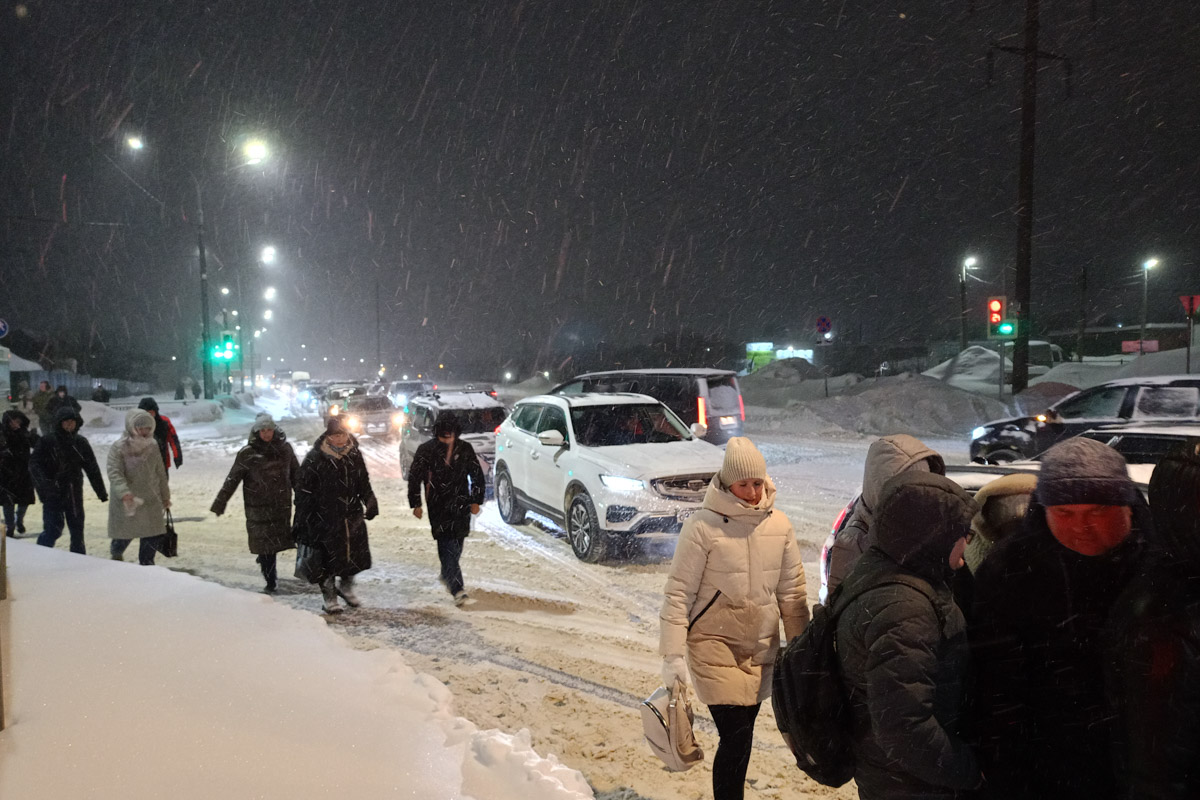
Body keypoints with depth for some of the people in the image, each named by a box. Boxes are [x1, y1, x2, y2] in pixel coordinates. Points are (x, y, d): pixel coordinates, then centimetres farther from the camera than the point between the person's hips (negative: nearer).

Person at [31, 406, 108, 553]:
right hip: (53, 493, -4)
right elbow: (34, 464, -12)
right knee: (53, 529, -9)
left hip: (74, 492, 4)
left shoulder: (80, 442, 5)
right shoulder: (47, 441, -6)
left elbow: (92, 468, 9)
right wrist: (44, 483, -28)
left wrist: (101, 491, 9)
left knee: (77, 528, 10)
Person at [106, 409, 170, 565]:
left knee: (153, 538, 2)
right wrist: (124, 493, -39)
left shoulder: (153, 446, 3)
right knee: (124, 535, 12)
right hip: (127, 502, -4)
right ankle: (116, 553, 45)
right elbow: (114, 473, -23)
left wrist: (165, 496, 18)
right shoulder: (118, 448, -13)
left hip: (151, 501, 4)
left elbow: (160, 473, 12)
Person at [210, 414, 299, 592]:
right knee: (264, 542, -1)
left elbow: (296, 474, 13)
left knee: (276, 541, 4)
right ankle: (271, 582, 6)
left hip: (281, 505, 2)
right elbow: (232, 480, -3)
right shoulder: (247, 453, -6)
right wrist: (219, 503, -4)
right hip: (258, 507, -2)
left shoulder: (284, 448, 3)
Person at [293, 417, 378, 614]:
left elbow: (364, 483, 17)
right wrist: (302, 519, -7)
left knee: (356, 555, 9)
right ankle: (329, 599, 18)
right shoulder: (315, 458, -11)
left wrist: (370, 503, 14)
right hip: (324, 518, -4)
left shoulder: (355, 454, 3)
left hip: (352, 516, 4)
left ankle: (346, 587, 34)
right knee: (327, 559, 2)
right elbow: (304, 489, -7)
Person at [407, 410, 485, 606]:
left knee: (456, 546, 8)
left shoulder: (465, 449, 4)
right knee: (447, 546, -11)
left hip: (461, 506, 3)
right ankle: (457, 589, -15)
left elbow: (477, 475, 12)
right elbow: (414, 477, 2)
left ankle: (447, 576, 33)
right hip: (438, 507, -3)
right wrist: (416, 504, 1)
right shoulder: (426, 450, -3)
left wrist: (476, 500, 9)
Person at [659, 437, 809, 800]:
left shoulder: (779, 524, -2)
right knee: (735, 735, -8)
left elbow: (792, 591, 6)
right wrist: (673, 655, -14)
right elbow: (678, 593, -12)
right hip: (714, 645, -4)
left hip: (762, 647, 4)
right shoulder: (703, 526, -14)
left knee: (742, 734, 14)